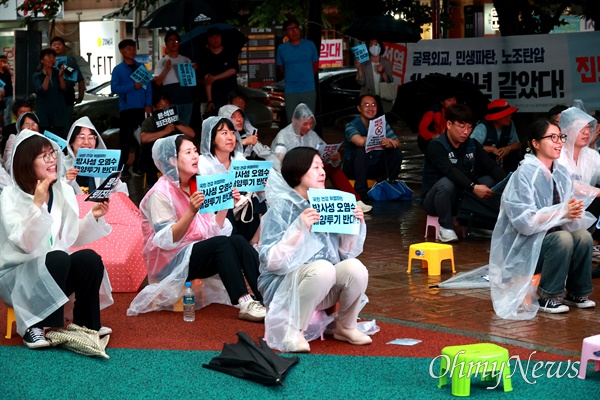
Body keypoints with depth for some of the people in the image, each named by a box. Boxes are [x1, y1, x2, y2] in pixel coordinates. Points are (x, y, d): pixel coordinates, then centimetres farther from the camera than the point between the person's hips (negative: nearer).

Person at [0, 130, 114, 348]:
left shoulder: (64, 190, 3)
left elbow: (73, 239, 7)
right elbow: (26, 244, -24)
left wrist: (93, 217, -9)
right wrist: (37, 205, -33)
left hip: (55, 272, 5)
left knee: (90, 258, -24)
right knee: (58, 258, -34)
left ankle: (87, 324, -6)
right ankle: (36, 327, -24)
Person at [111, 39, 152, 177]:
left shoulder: (141, 67, 11)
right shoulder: (118, 70, 1)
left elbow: (148, 86, 9)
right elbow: (114, 88, -9)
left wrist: (148, 104, -2)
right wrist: (133, 87, -17)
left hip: (141, 108, 3)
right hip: (126, 108, -3)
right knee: (126, 139, -3)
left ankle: (138, 166, 16)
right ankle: (122, 168, 1)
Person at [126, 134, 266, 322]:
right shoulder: (161, 193, -12)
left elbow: (214, 231, 7)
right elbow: (167, 241, -22)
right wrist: (192, 211, -31)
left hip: (200, 252, 7)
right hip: (171, 262, -7)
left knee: (238, 241, -20)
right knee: (222, 243, -30)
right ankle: (245, 304, -35)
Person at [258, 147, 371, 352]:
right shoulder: (281, 208, -10)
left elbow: (345, 252, 12)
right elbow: (271, 260, -20)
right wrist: (299, 228, -29)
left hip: (325, 288, 6)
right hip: (285, 285, -5)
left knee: (355, 268, -23)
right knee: (323, 268, -34)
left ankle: (345, 327, 1)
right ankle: (293, 331, -18)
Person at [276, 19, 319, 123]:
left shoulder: (310, 45, 3)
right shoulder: (281, 48, 3)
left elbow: (315, 65, 11)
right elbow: (281, 69, 12)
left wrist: (306, 77, 8)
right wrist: (290, 78, 12)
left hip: (309, 90, 0)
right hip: (290, 91, 0)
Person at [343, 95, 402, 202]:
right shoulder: (351, 126, -16)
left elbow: (397, 143, -7)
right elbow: (360, 141, -38)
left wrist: (390, 143, -32)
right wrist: (381, 140, -26)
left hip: (375, 167, 5)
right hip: (354, 168, -5)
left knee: (396, 152, -13)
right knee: (361, 150, -33)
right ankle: (361, 191, -28)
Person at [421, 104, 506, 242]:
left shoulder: (472, 145, 3)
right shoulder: (436, 146, -16)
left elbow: (491, 166, -9)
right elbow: (450, 171, -33)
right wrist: (473, 187, -45)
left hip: (463, 197, 5)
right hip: (435, 199, -5)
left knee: (490, 180, -16)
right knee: (447, 183, -36)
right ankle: (446, 228, -20)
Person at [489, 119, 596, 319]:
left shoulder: (561, 173, 4)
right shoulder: (525, 173, -17)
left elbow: (568, 213, 0)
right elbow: (524, 220, -24)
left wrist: (574, 213, -23)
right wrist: (562, 213, -30)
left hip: (549, 238, 7)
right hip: (522, 246, -7)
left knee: (583, 236, -17)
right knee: (562, 239, -29)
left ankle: (576, 293, 1)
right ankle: (547, 297, -14)